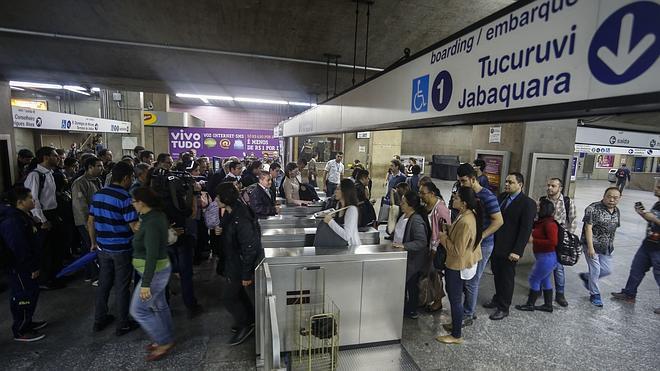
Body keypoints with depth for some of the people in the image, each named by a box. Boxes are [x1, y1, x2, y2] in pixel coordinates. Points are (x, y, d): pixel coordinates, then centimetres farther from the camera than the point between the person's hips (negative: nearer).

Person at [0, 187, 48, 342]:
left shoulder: (23, 216, 7)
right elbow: (19, 249, -26)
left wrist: (34, 265, 20)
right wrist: (32, 268, -19)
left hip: (25, 266, 10)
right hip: (19, 268, -10)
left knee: (32, 293, 20)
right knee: (23, 297, 2)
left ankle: (27, 322, 36)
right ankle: (20, 331, 17)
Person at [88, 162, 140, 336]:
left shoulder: (98, 195, 3)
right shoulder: (125, 198, -19)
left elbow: (90, 222, 10)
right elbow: (135, 227, -22)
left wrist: (94, 242, 21)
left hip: (103, 248, 7)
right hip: (122, 249, -6)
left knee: (104, 284, 19)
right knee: (122, 287, 5)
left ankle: (99, 320, 32)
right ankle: (123, 325, 17)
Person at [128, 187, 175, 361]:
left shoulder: (151, 223, -28)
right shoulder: (157, 215, 2)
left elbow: (152, 255, -30)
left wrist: (146, 283, -28)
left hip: (155, 273, -10)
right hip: (159, 270, 10)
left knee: (138, 310, 5)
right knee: (159, 305, 21)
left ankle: (165, 342, 17)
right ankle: (167, 338, 38)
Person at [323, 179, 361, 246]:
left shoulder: (352, 209, -19)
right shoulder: (339, 205, 7)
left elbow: (347, 236, -26)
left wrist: (330, 221, -21)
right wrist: (331, 217, -2)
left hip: (352, 246, -7)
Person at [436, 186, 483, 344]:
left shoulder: (465, 222, -31)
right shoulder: (469, 214, 0)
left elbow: (458, 250, -26)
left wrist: (443, 237, -16)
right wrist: (448, 232, 1)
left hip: (458, 266, -10)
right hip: (463, 263, 10)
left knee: (455, 299, 6)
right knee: (454, 296, 24)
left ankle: (456, 336, 23)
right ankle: (456, 324, 42)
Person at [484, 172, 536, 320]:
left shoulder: (528, 203, -14)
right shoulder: (502, 197, 5)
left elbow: (526, 230, -16)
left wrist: (517, 251, -18)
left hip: (509, 250, -6)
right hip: (495, 246, 6)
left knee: (507, 279, 10)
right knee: (497, 275, 20)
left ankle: (504, 308, 27)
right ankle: (497, 299, 40)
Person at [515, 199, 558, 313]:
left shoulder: (549, 223, -21)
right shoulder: (541, 222, 7)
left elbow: (553, 241, -27)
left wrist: (533, 240, -22)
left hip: (547, 257, -9)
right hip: (545, 256, 9)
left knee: (534, 279, 2)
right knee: (545, 280, 18)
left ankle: (530, 304, 16)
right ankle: (548, 305, 30)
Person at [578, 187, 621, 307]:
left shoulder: (616, 211, 6)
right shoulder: (594, 208, -17)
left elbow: (613, 229, 16)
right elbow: (588, 228, -19)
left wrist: (611, 245, 16)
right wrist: (590, 247, -22)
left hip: (606, 248, 7)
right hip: (592, 245, -7)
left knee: (607, 270, 9)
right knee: (595, 270, 0)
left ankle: (586, 276, 34)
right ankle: (595, 295, 18)